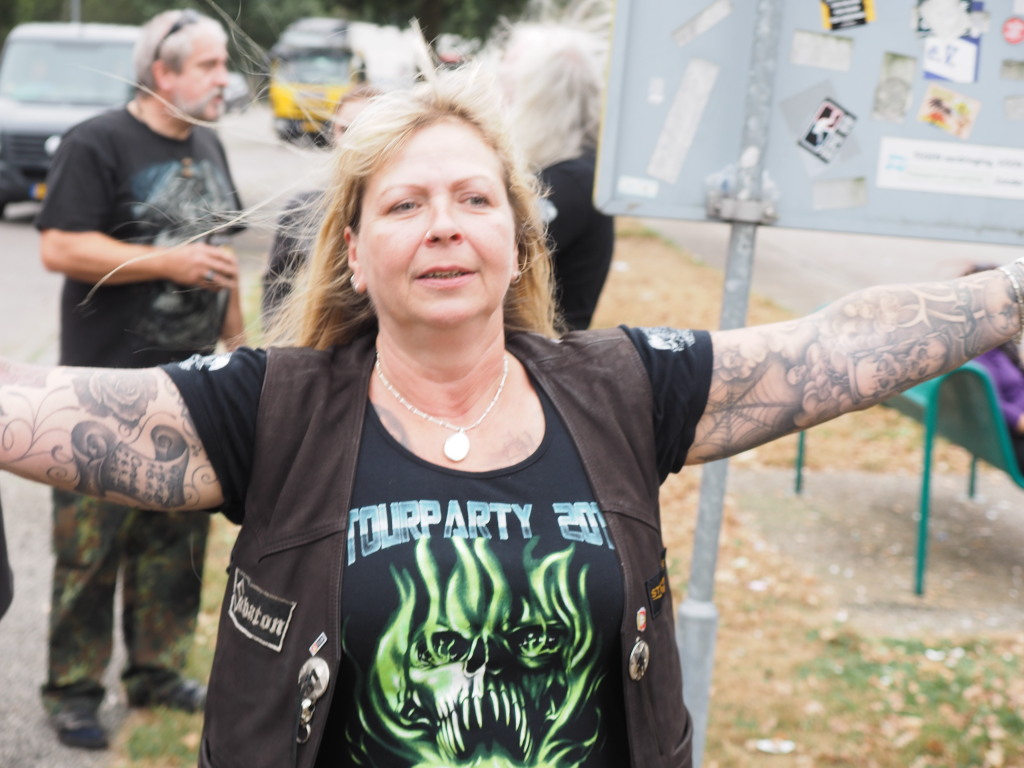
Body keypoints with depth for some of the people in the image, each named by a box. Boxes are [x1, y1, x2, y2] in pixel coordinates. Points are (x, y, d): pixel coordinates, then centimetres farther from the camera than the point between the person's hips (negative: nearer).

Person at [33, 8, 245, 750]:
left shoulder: (208, 145, 14)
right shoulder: (97, 144, -10)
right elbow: (59, 247, -17)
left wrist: (234, 338, 18)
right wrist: (168, 261, -18)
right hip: (109, 385, -7)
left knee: (178, 534, 13)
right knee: (92, 539, -1)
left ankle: (158, 670, 26)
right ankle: (73, 689, 11)